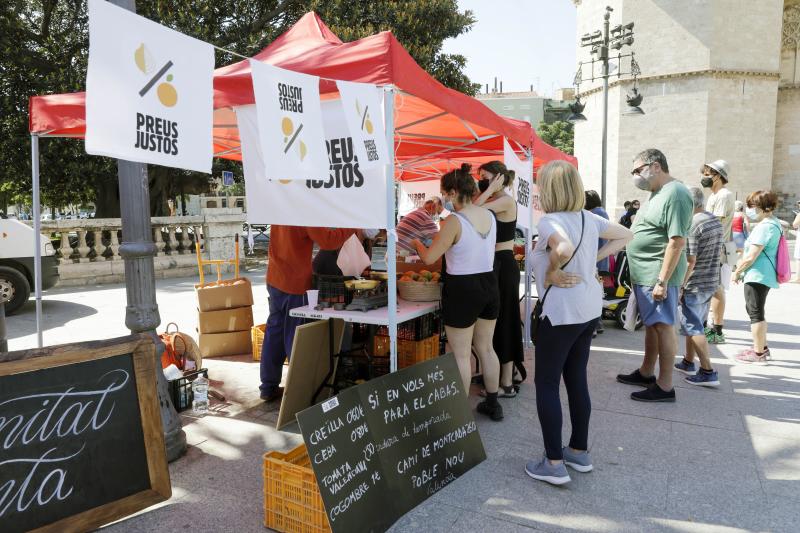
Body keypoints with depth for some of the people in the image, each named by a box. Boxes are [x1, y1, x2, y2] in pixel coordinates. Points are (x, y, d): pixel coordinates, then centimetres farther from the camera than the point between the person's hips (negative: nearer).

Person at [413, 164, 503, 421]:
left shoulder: (455, 221, -18)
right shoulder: (489, 215, 4)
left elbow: (429, 257, -15)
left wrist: (417, 242, 5)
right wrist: (441, 237, 21)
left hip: (462, 289, -7)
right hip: (489, 285, 7)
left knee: (461, 355, 5)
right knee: (486, 348, 20)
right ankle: (493, 404, 32)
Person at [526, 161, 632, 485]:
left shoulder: (550, 221, -17)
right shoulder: (589, 218, 6)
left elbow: (565, 248, -38)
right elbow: (625, 236, 18)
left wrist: (551, 273, -20)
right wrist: (595, 258, 10)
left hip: (562, 311, -8)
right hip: (590, 307, 8)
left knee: (546, 384, 3)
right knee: (577, 379, 17)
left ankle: (554, 464, 8)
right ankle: (580, 452, 29)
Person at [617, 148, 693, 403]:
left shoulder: (675, 194, -17)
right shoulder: (657, 193, 15)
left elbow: (677, 241, -22)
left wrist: (662, 281, -24)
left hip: (658, 276, -10)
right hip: (644, 275, 10)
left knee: (663, 326, -3)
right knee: (651, 324, 18)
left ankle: (665, 386, 5)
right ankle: (646, 372, 30)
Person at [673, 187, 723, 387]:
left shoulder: (692, 224, -19)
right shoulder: (716, 222, 9)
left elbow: (690, 261, -22)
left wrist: (680, 286, -17)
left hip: (695, 285, -9)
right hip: (712, 282, 9)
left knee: (693, 327, -2)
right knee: (692, 323, 19)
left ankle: (708, 372, -2)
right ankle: (688, 363, 29)